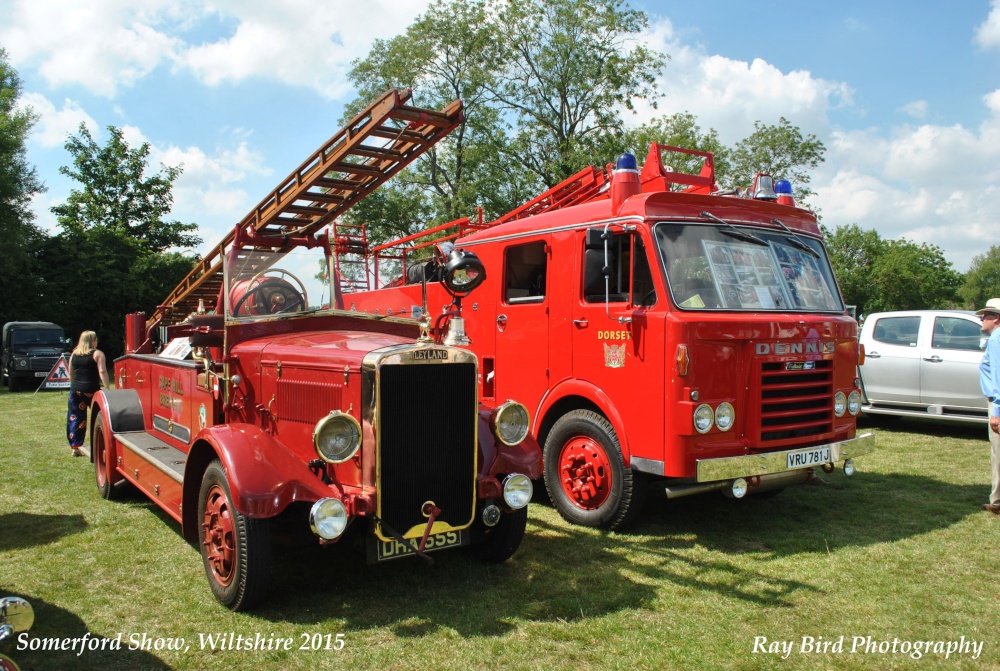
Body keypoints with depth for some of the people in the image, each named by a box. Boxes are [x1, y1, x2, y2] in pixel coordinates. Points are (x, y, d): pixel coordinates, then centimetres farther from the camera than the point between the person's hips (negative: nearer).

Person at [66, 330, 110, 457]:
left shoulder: (74, 354, 12)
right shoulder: (97, 354, -5)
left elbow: (71, 374, 19)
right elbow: (102, 372, -15)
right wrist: (107, 388, -17)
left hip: (75, 390, 5)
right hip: (91, 390, -5)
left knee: (75, 418, 8)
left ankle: (75, 447, 9)